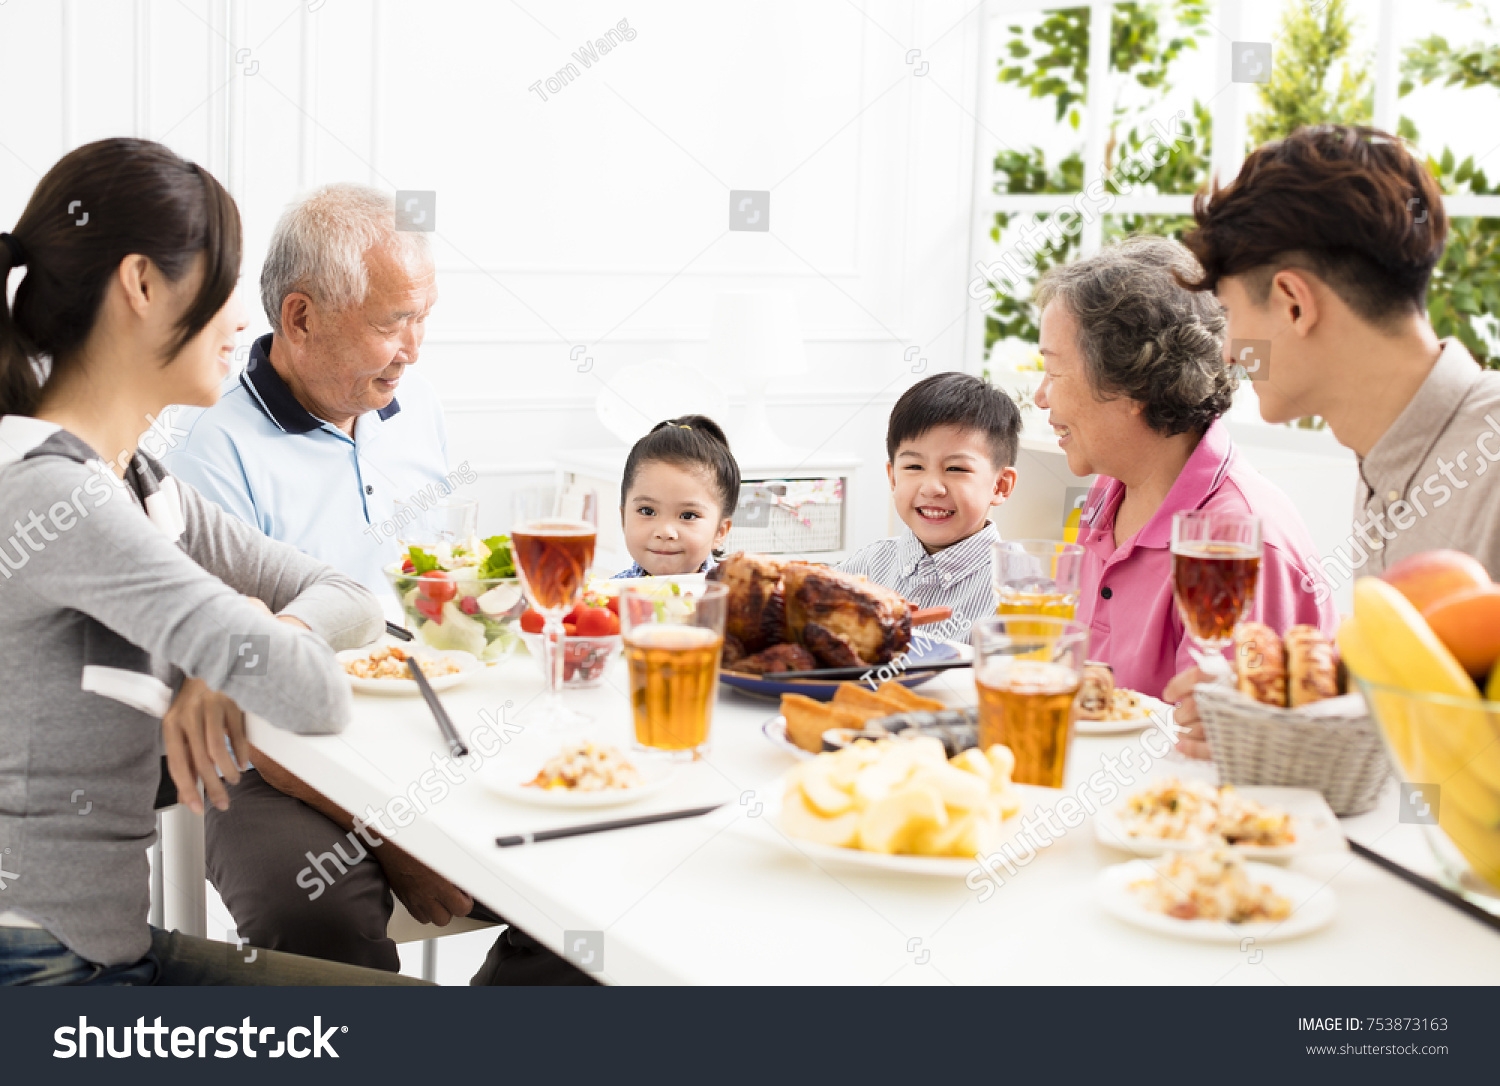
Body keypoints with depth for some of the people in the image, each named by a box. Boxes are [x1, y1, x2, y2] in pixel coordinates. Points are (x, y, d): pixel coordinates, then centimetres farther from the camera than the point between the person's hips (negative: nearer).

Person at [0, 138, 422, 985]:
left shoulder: (143, 487, 9)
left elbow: (351, 600, 13)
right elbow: (310, 697, -27)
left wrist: (231, 666, -8)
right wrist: (255, 642, -2)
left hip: (112, 948, 9)